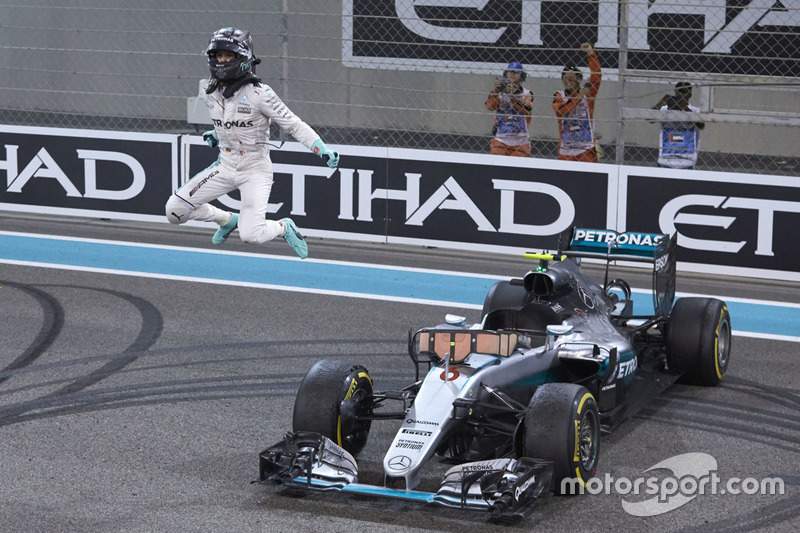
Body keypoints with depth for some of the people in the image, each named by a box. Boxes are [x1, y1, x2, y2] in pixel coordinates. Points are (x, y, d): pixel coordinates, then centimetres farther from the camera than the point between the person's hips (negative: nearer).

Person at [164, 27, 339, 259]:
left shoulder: (259, 93, -18)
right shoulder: (212, 92, 0)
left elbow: (294, 125, -17)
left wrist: (323, 150, -27)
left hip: (255, 170, -6)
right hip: (225, 166, 6)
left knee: (250, 236, -20)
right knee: (175, 210, -1)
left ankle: (283, 227, 16)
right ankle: (228, 220, 25)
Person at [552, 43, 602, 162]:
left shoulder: (587, 92, 4)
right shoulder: (559, 96, 5)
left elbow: (597, 75, -9)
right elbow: (559, 111, -14)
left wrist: (591, 53, -17)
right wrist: (578, 97, -20)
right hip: (566, 148, 1)